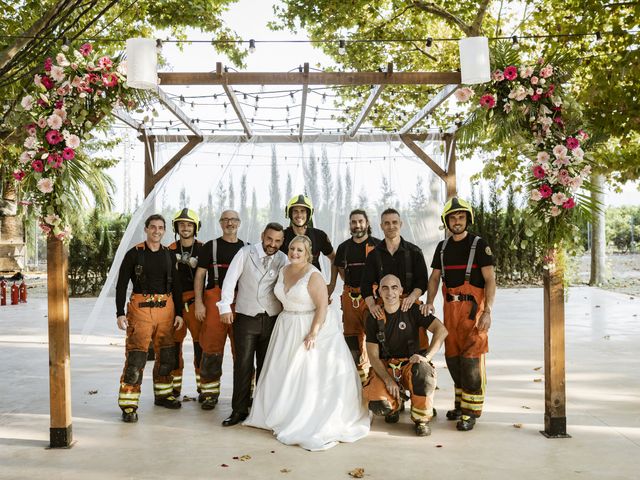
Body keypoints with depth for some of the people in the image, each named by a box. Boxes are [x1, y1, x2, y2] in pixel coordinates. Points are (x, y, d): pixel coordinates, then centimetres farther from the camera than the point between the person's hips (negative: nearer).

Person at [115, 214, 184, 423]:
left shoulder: (169, 255, 10)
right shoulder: (134, 254, -1)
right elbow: (121, 285, -3)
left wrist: (178, 313, 6)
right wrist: (120, 313, -11)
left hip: (166, 309, 5)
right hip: (140, 308, -4)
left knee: (167, 355, 14)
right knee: (135, 358, -9)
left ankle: (163, 394, 32)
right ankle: (128, 405, -1)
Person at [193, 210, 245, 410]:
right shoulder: (211, 246, 7)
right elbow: (200, 275, 4)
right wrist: (199, 302, -5)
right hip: (215, 299, -2)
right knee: (212, 347, -4)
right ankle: (209, 393, 6)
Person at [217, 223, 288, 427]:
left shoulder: (283, 260, 3)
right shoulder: (246, 253, -3)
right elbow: (231, 279, -5)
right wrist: (225, 306, -11)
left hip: (272, 319, 2)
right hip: (246, 318, -2)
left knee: (266, 366, 10)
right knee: (243, 365, -1)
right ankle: (239, 410, 10)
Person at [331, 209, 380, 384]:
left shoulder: (377, 245, -1)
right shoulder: (344, 247, 11)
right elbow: (338, 266, 27)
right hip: (350, 296, 4)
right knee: (352, 335, 7)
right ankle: (359, 371, 19)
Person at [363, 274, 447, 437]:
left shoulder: (412, 310, -4)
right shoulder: (374, 318, 0)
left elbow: (441, 330, -13)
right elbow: (373, 356, -2)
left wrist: (427, 356, -27)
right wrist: (388, 380, -17)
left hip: (410, 364, -1)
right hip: (385, 368, 1)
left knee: (423, 370, -38)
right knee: (377, 403, -26)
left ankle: (421, 419, -13)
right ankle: (396, 404, 14)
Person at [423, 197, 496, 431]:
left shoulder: (479, 245, -2)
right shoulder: (442, 247, 13)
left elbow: (490, 280, -6)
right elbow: (435, 277, 15)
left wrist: (487, 312, -15)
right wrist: (429, 301, -3)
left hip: (473, 307, -5)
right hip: (450, 307, 5)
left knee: (471, 358, -9)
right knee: (452, 357, 9)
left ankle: (471, 410, -2)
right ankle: (461, 403, 22)